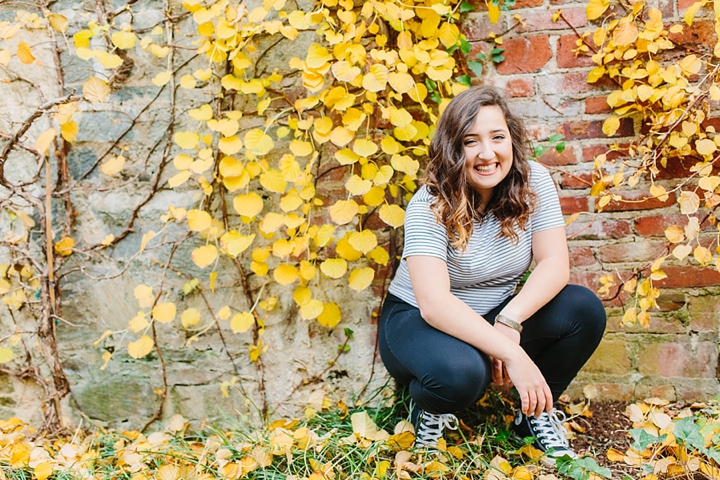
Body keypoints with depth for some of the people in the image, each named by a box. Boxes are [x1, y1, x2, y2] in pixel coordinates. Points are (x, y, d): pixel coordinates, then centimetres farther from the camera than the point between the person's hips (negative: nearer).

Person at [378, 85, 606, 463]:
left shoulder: (533, 182, -11)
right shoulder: (430, 206, -23)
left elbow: (555, 262, -16)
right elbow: (434, 303, -33)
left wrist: (510, 320, -33)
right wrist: (513, 354, -41)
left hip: (494, 319, 5)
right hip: (418, 322, -4)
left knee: (585, 310, -18)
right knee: (461, 372, -37)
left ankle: (537, 412, 4)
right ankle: (429, 411, 0)